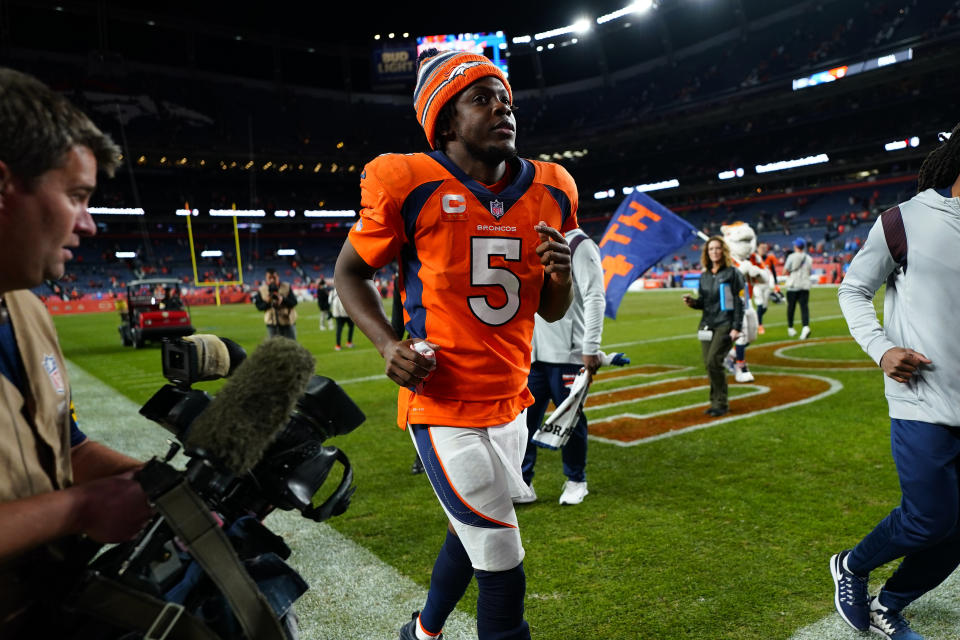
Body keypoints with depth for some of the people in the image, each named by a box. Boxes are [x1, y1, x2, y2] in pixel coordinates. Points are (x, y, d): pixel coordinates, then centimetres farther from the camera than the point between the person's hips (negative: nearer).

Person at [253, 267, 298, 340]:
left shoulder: (287, 287, -4)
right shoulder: (261, 290, 0)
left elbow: (294, 302, -9)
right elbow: (259, 306, -1)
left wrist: (282, 299, -25)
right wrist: (267, 302, -20)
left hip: (288, 323, -1)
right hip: (272, 324, 1)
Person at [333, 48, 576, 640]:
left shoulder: (551, 192, 2)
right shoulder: (409, 187, -13)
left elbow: (552, 312, 10)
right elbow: (351, 270, 1)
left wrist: (561, 275, -13)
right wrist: (389, 343, -15)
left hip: (511, 402, 6)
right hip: (445, 405, -6)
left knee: (473, 532, 24)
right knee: (503, 568, -2)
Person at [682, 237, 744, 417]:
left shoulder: (732, 273, -3)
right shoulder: (704, 276, 13)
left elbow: (739, 301, -7)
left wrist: (736, 327, -13)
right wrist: (692, 302, -4)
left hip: (725, 324, -6)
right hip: (707, 324, 6)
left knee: (714, 361, -15)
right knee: (709, 364, 5)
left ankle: (720, 403, -3)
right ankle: (716, 402, 17)